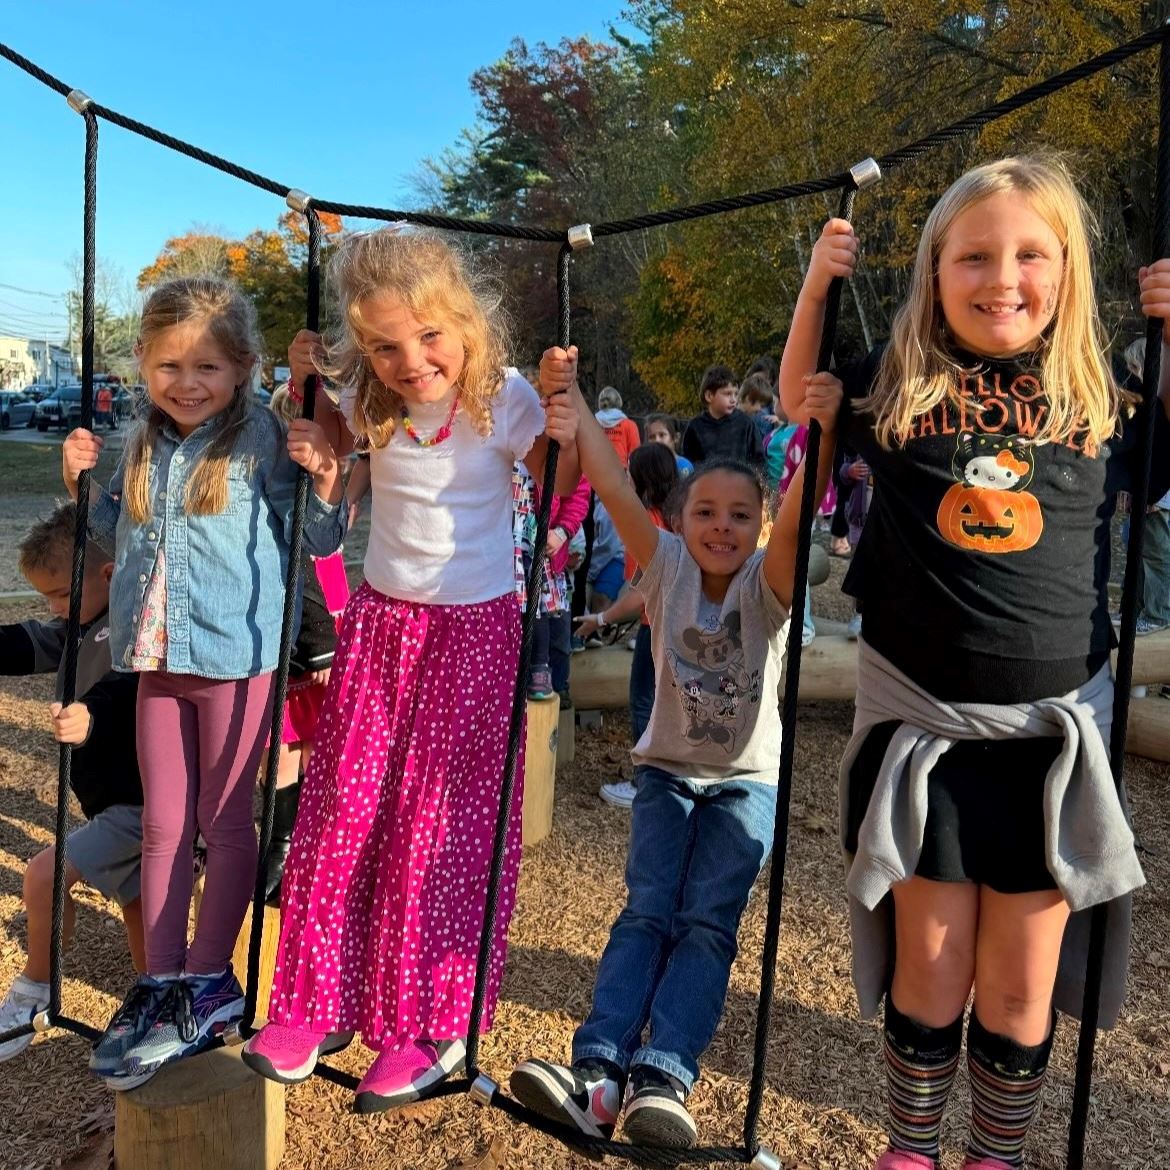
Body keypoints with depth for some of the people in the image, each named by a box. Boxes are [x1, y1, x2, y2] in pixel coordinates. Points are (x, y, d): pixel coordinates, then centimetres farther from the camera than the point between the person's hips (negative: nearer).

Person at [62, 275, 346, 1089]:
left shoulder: (264, 446, -9)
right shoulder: (143, 451, 9)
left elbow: (318, 543, -8)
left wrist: (326, 479, -23)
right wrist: (84, 486, 10)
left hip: (238, 655, -6)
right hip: (160, 658, 6)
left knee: (225, 819, 6)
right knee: (163, 823, 12)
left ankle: (208, 982, 20)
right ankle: (160, 983, 25)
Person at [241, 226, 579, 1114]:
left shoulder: (504, 397, -12)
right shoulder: (369, 403, -2)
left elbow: (557, 492, -2)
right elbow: (325, 446, 20)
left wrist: (568, 439, -21)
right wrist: (304, 383, 2)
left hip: (473, 630, -4)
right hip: (379, 619, 4)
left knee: (443, 823, 1)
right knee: (343, 807, 6)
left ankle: (433, 1022, 16)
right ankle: (320, 999, 22)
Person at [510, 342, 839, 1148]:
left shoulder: (768, 583, -13)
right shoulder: (667, 567, -9)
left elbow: (799, 516, -34)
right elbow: (613, 488, -22)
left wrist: (824, 430, -51)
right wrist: (566, 394, -33)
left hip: (746, 781, -1)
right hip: (667, 771, 1)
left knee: (707, 923, -15)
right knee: (647, 910, -13)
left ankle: (663, 1080, -22)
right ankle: (600, 1071, -22)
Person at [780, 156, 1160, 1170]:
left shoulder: (1102, 403, -1)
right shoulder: (896, 390, 0)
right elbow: (797, 401, 16)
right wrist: (816, 285, 3)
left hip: (1051, 732, 1)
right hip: (921, 724, 0)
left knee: (1020, 986, 11)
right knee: (929, 969, 11)